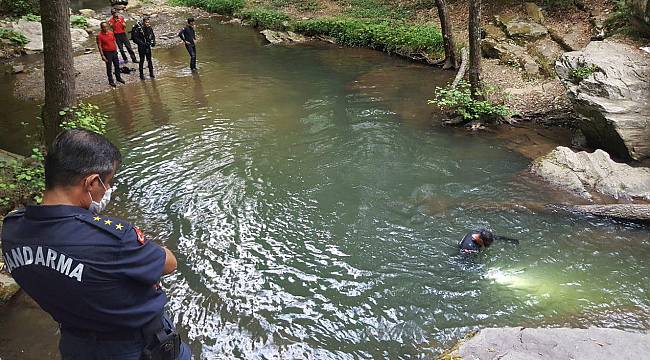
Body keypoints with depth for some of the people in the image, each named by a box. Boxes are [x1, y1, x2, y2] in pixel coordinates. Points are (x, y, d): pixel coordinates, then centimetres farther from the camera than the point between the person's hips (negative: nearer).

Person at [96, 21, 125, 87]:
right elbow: (99, 46, -11)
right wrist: (102, 55, -15)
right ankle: (111, 81, 13)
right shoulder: (99, 35, -12)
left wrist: (116, 50, 13)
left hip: (114, 51, 5)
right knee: (109, 67, 3)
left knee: (117, 65, 14)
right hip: (107, 53, -5)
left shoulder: (111, 33, 4)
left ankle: (118, 78, 32)